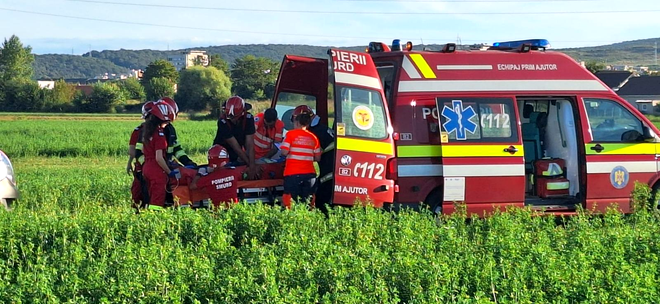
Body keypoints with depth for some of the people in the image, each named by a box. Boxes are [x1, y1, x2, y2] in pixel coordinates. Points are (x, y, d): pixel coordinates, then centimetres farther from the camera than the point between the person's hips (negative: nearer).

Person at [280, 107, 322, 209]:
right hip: (310, 174, 4)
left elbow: (284, 152, -11)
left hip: (293, 174, -4)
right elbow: (318, 158, 9)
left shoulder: (291, 134, -3)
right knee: (308, 202, 6)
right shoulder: (313, 137, 8)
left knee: (288, 200, -2)